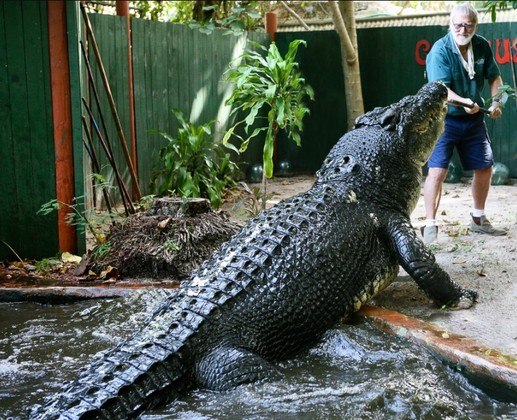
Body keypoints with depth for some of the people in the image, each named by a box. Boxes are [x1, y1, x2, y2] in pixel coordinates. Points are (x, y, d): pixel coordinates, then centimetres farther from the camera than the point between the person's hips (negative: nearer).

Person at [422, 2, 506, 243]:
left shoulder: (482, 46, -1)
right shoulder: (440, 51, -18)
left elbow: (494, 77, 12)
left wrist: (496, 101, -4)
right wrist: (463, 102, -42)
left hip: (474, 119, 6)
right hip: (445, 118, -6)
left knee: (485, 167, 13)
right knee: (437, 170, -17)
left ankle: (478, 219, 31)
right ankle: (430, 226, -10)